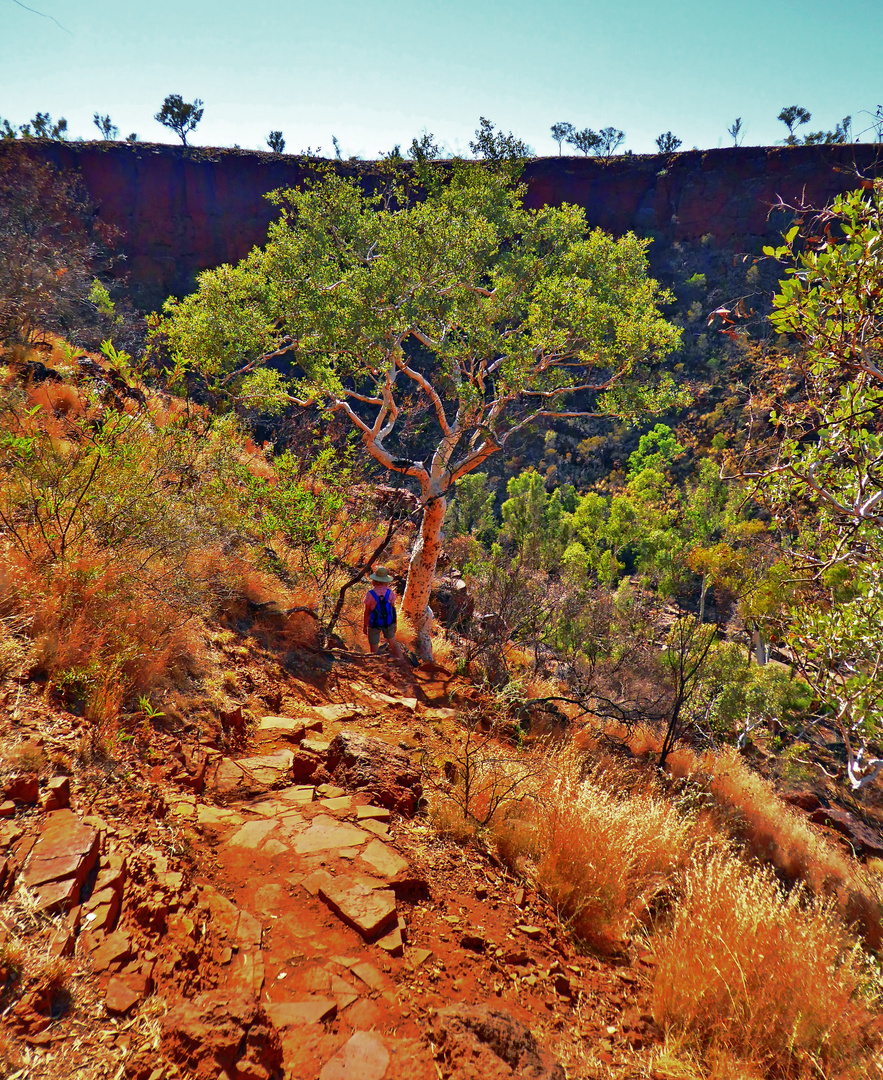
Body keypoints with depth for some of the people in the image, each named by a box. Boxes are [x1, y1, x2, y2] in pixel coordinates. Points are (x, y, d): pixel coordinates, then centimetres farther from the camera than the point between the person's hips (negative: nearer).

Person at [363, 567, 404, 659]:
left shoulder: (370, 594, -18)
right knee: (393, 643, 21)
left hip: (374, 624, -3)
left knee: (374, 650, 11)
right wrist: (394, 624, 11)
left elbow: (367, 612, -10)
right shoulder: (389, 592, -10)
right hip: (388, 623, 3)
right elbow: (393, 609, -2)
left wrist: (364, 626, 3)